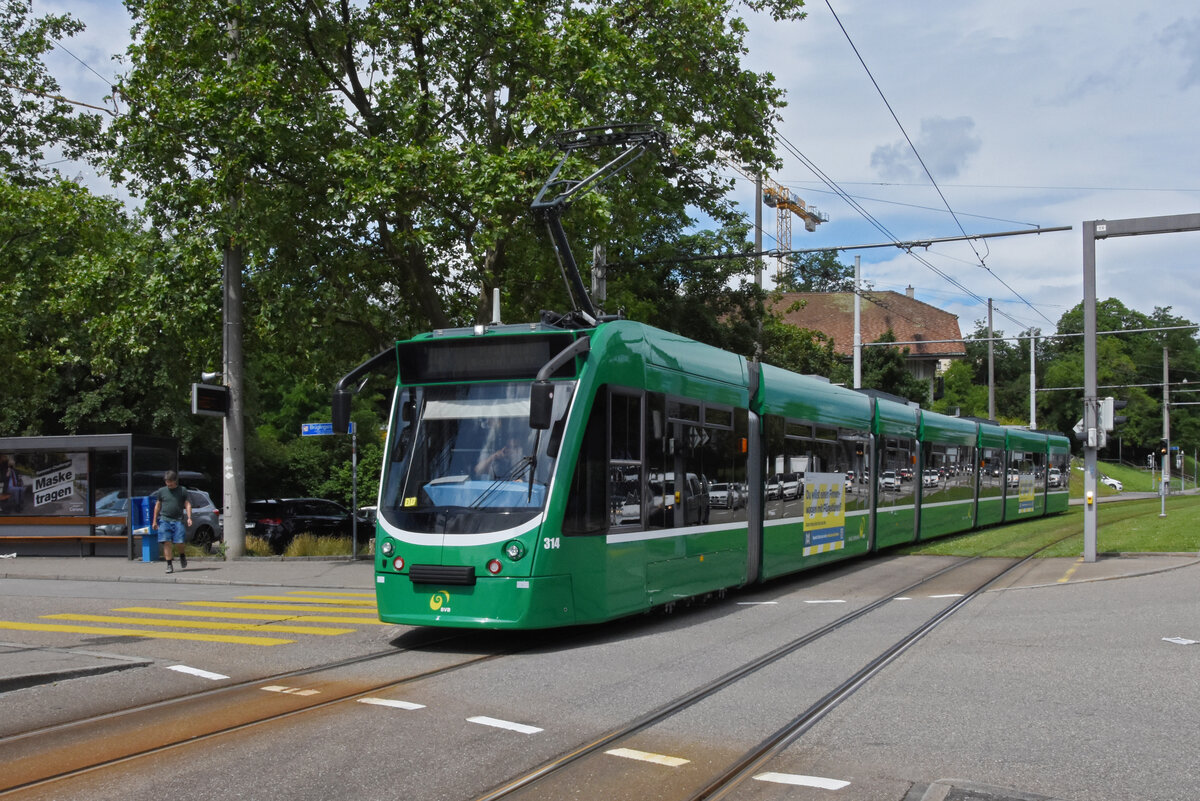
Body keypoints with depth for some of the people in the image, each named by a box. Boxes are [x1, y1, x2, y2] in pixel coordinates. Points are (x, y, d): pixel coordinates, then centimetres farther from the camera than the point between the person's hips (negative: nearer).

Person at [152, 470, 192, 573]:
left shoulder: (182, 491, 7)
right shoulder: (161, 491, 11)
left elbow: (187, 505, 6)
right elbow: (157, 506, 17)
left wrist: (189, 517, -7)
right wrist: (154, 521, 15)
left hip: (178, 520, -1)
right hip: (165, 520, 1)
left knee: (180, 542, -8)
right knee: (167, 543, -6)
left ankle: (182, 555, 24)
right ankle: (169, 565, 0)